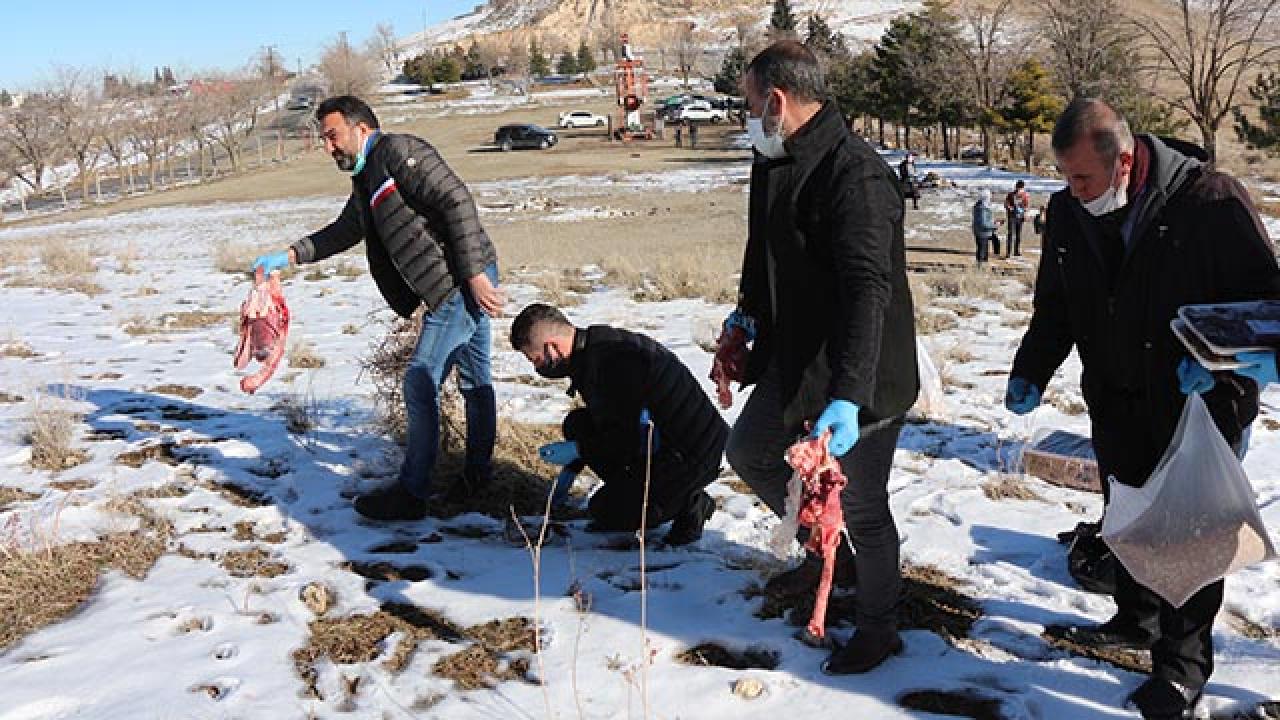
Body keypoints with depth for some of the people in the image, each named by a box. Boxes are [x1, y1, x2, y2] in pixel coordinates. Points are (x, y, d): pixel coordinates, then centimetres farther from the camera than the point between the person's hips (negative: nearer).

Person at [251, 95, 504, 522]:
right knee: (474, 379, 19)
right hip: (456, 285, 10)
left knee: (421, 384, -8)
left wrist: (474, 275, -24)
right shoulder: (368, 180, 19)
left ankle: (412, 493, -1)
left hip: (462, 283, -10)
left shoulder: (397, 152, -12)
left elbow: (456, 201, -21)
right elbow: (343, 231, 30)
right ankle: (477, 472, 32)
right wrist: (288, 256, 22)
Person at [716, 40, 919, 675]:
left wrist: (847, 396, -42)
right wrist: (747, 314, 21)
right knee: (748, 453, 22)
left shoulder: (857, 176, -25)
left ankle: (878, 629, 27)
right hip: (791, 364, 9)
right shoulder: (775, 164, 5)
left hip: (858, 382, -9)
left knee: (861, 508, 5)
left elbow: (868, 292, -35)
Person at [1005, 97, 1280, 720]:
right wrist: (1030, 374, -3)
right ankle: (1137, 621, 39)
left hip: (1202, 400, -5)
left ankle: (1183, 663, 19)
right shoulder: (1068, 211, -3)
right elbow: (1054, 310, 8)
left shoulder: (1211, 199, -20)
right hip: (1117, 400, 5)